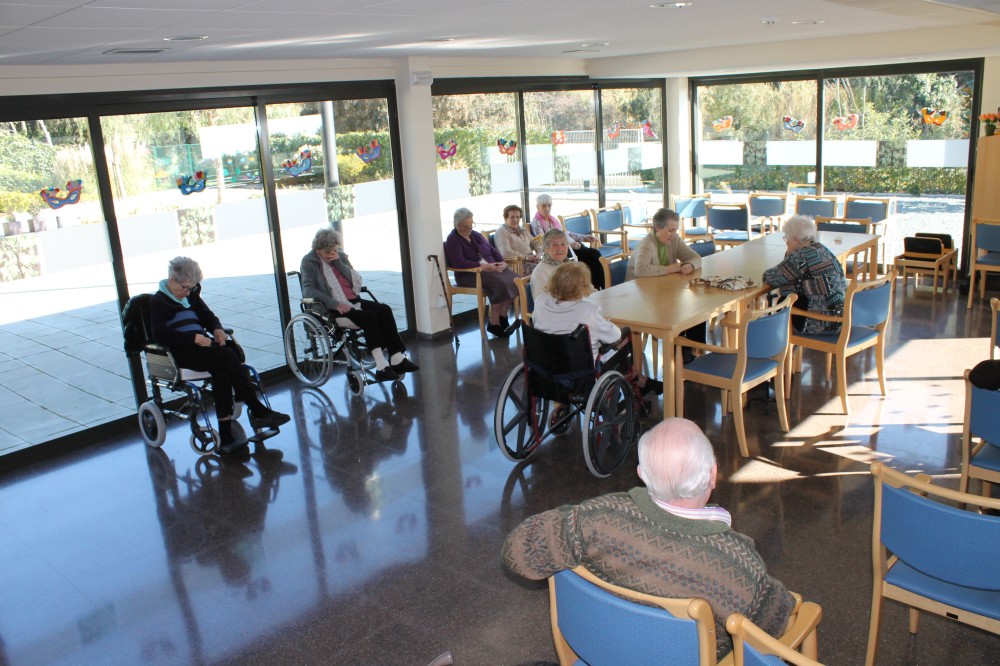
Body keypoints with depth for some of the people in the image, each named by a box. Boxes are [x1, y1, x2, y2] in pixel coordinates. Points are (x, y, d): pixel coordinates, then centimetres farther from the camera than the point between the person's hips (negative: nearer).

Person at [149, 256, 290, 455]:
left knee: (223, 370, -28)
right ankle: (258, 410, -26)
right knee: (227, 356, -30)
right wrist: (194, 338, -23)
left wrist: (217, 329, 2)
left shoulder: (191, 295, 22)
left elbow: (207, 316, 27)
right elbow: (160, 334, -14)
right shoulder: (158, 301, 1)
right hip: (180, 352, -6)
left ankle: (225, 437, -32)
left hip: (201, 344, 6)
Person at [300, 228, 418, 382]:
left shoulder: (340, 257, 16)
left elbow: (357, 281, 7)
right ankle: (381, 368, -32)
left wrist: (338, 261, -4)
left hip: (353, 301, 6)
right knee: (369, 316, -29)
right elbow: (308, 290, -14)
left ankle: (397, 359, -22)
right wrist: (335, 304, -24)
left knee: (384, 310, -19)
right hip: (333, 307, -6)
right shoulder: (309, 262, -1)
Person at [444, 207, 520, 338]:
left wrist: (502, 262, -3)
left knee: (514, 280, -18)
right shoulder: (452, 240, -4)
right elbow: (459, 263, -18)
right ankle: (494, 323, -22)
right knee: (499, 284, -32)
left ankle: (502, 317, -12)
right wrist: (484, 266, -23)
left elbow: (492, 250, 19)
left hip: (491, 269, 7)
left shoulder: (475, 235, 19)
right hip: (468, 275, -7)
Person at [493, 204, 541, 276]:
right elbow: (506, 253, -19)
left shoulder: (523, 230, 24)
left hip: (532, 261, 8)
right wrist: (526, 257, -16)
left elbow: (535, 243, 30)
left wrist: (538, 253, 6)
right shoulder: (501, 232, -4)